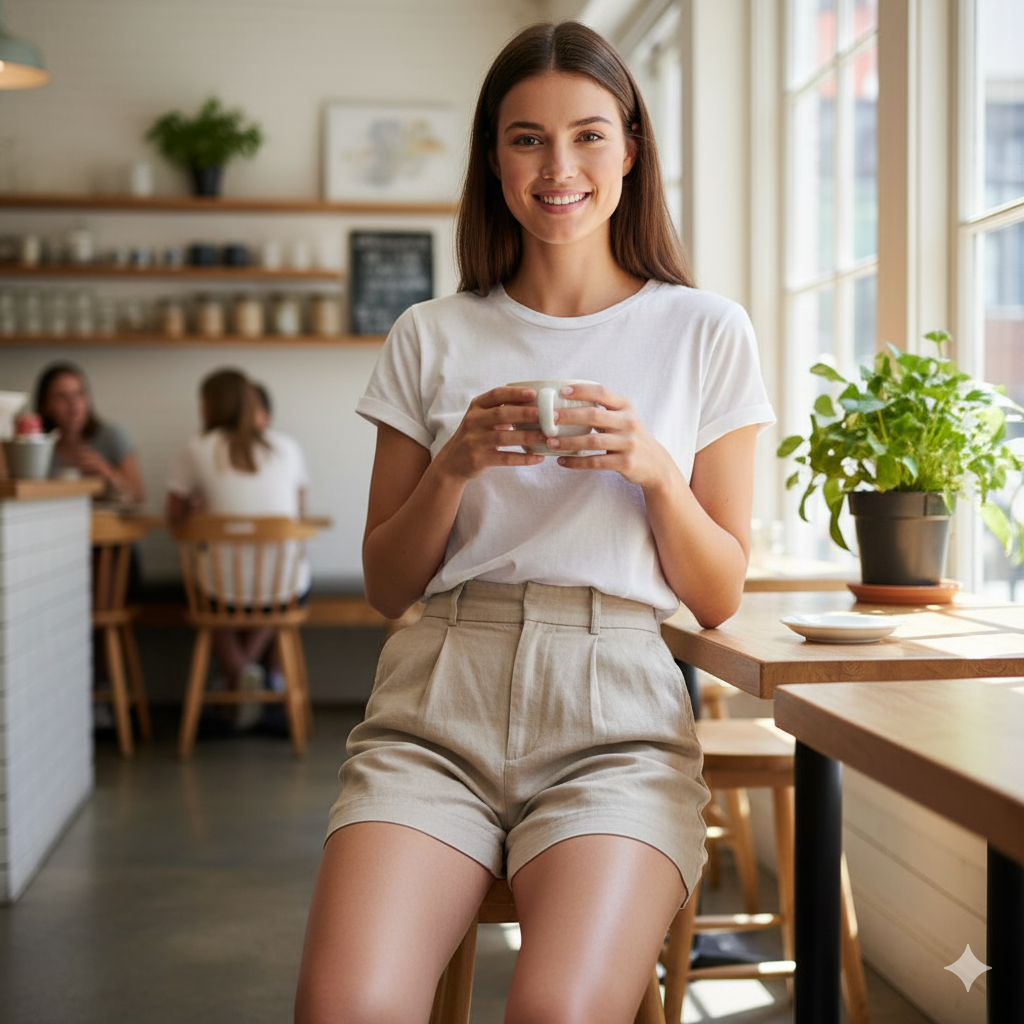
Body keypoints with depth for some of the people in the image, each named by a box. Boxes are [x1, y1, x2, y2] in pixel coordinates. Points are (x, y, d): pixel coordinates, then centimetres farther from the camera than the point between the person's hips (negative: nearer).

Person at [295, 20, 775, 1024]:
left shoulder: (705, 333, 9)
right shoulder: (430, 338, 12)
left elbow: (719, 595, 10)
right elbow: (385, 587, 13)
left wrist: (656, 469, -9)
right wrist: (455, 466, -5)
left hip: (614, 714, -1)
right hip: (435, 705, 1)